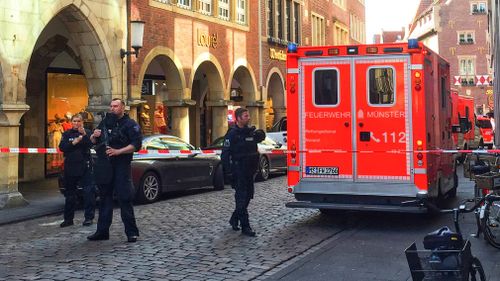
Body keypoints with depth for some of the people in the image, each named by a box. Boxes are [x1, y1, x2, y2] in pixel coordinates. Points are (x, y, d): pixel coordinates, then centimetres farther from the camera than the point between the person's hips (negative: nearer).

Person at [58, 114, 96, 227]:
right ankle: (68, 218, 16)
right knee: (69, 193, 9)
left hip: (84, 166, -3)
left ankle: (88, 217, -3)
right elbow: (62, 147, -1)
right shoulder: (67, 134, 11)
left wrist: (84, 135, -25)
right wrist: (73, 142, -14)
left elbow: (90, 145, -11)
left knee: (88, 192, -8)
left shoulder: (87, 132, 5)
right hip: (70, 166, 3)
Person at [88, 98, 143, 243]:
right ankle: (102, 231, 17)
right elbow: (94, 141, 24)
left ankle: (131, 232, -1)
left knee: (125, 199, -7)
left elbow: (136, 144, -12)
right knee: (105, 198, 10)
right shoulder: (105, 122, 18)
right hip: (104, 166, 6)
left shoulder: (130, 124, -2)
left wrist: (118, 151, -20)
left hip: (121, 166, -6)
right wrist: (94, 136, 1)